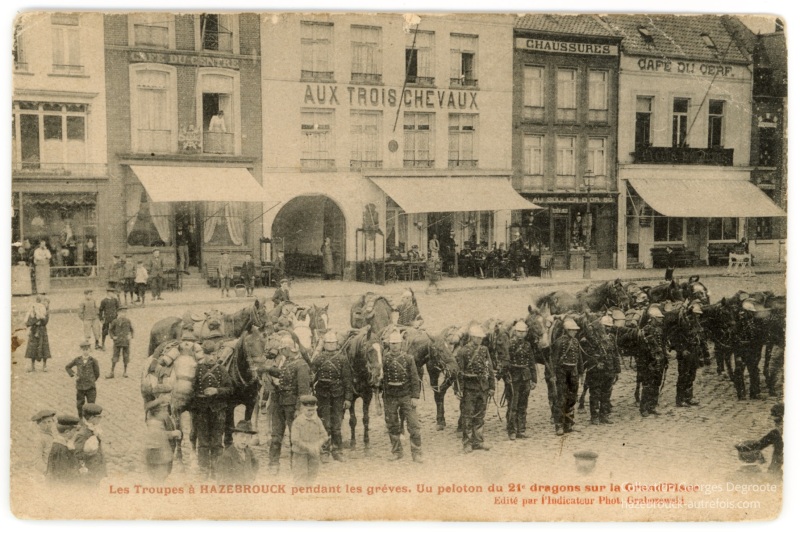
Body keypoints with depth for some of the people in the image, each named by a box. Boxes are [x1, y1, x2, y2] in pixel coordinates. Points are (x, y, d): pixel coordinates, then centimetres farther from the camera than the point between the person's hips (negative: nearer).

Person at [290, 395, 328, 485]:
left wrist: (317, 445, -17)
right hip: (301, 454, -4)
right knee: (301, 477, 0)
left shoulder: (317, 421, 0)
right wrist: (308, 447, -22)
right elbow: (295, 440, -17)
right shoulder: (297, 422, -13)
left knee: (313, 474, 13)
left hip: (314, 453, 4)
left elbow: (324, 435, 1)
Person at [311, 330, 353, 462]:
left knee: (337, 425, 5)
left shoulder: (342, 359, 1)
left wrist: (348, 398, -5)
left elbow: (348, 379, 0)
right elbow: (311, 377, 4)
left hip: (338, 396, 0)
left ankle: (337, 451, 13)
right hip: (322, 395, 0)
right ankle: (325, 450, 11)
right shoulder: (318, 359, 3)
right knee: (324, 424, 2)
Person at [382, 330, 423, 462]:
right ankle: (396, 452, 22)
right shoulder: (384, 359, 1)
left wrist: (415, 396, -8)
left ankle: (416, 453, 3)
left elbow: (415, 379, -2)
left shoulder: (408, 359, -2)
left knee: (413, 425, -4)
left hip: (406, 396, -1)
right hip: (390, 397, 2)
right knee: (392, 426, 8)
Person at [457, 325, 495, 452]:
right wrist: (460, 389, -11)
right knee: (467, 416, -1)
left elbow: (490, 369, 12)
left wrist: (491, 387, 8)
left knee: (480, 415, 11)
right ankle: (467, 443, 6)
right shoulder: (462, 351, -6)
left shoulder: (484, 350, 9)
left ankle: (478, 441, 19)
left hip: (483, 388, 5)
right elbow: (459, 372, -7)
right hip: (469, 388, -5)